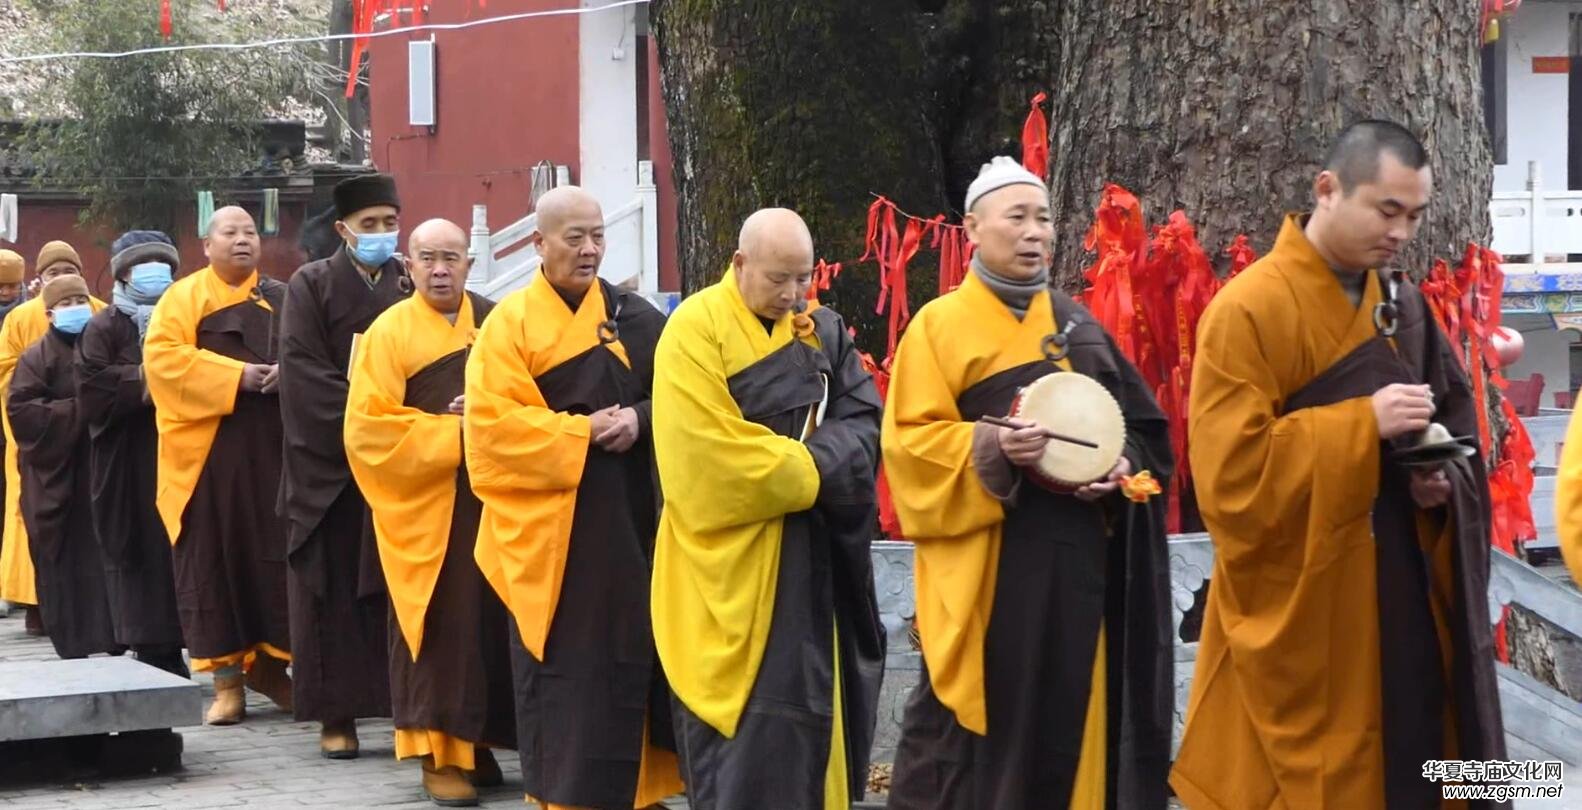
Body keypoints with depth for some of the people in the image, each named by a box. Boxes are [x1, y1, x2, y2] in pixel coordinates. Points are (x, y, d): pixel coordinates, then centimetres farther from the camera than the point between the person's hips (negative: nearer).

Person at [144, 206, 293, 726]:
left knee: (277, 553, 1)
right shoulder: (183, 297, 3)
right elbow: (162, 356, -9)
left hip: (273, 444, 3)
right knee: (216, 558, -2)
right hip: (209, 447, -3)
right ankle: (226, 678, 2)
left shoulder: (281, 298, 14)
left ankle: (269, 662, 14)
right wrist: (235, 375, -16)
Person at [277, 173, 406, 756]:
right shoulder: (312, 286, 2)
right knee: (334, 590, -1)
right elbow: (303, 371, -7)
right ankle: (336, 713, 3)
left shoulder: (413, 287, 11)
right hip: (330, 464, -2)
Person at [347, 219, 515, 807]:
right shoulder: (389, 333, -3)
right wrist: (453, 432, -15)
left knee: (494, 620, 5)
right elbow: (368, 427, -10)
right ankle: (439, 753, 5)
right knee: (441, 627, -2)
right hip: (425, 503, -4)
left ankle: (477, 740, 16)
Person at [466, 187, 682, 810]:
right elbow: (494, 421, -10)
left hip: (629, 517, 4)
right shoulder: (509, 323, -2)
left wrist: (639, 419, -11)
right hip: (553, 523, -3)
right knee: (563, 658, -1)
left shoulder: (634, 316, 9)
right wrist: (582, 431, -15)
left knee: (632, 648, 6)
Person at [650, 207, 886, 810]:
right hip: (734, 567, -6)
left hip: (818, 560, 6)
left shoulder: (823, 330, 11)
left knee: (814, 711, 10)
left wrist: (799, 463, -15)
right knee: (747, 739, -5)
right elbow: (712, 456, -19)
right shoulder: (697, 330, -10)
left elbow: (864, 422, 3)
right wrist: (812, 471, -12)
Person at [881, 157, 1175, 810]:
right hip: (986, 565, -5)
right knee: (982, 722, -6)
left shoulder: (1078, 327, 14)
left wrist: (1119, 467, -7)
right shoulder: (940, 324, -1)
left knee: (1071, 718, 6)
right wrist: (989, 447, -24)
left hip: (1077, 561, 5)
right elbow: (908, 439, -8)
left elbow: (1141, 427, 15)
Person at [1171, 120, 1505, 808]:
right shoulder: (1249, 312, -13)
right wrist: (1363, 423, -23)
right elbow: (1230, 477, -20)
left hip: (1405, 605, 6)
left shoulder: (1403, 307, 9)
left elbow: (1455, 425, 19)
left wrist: (1444, 478, -4)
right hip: (1300, 616, -6)